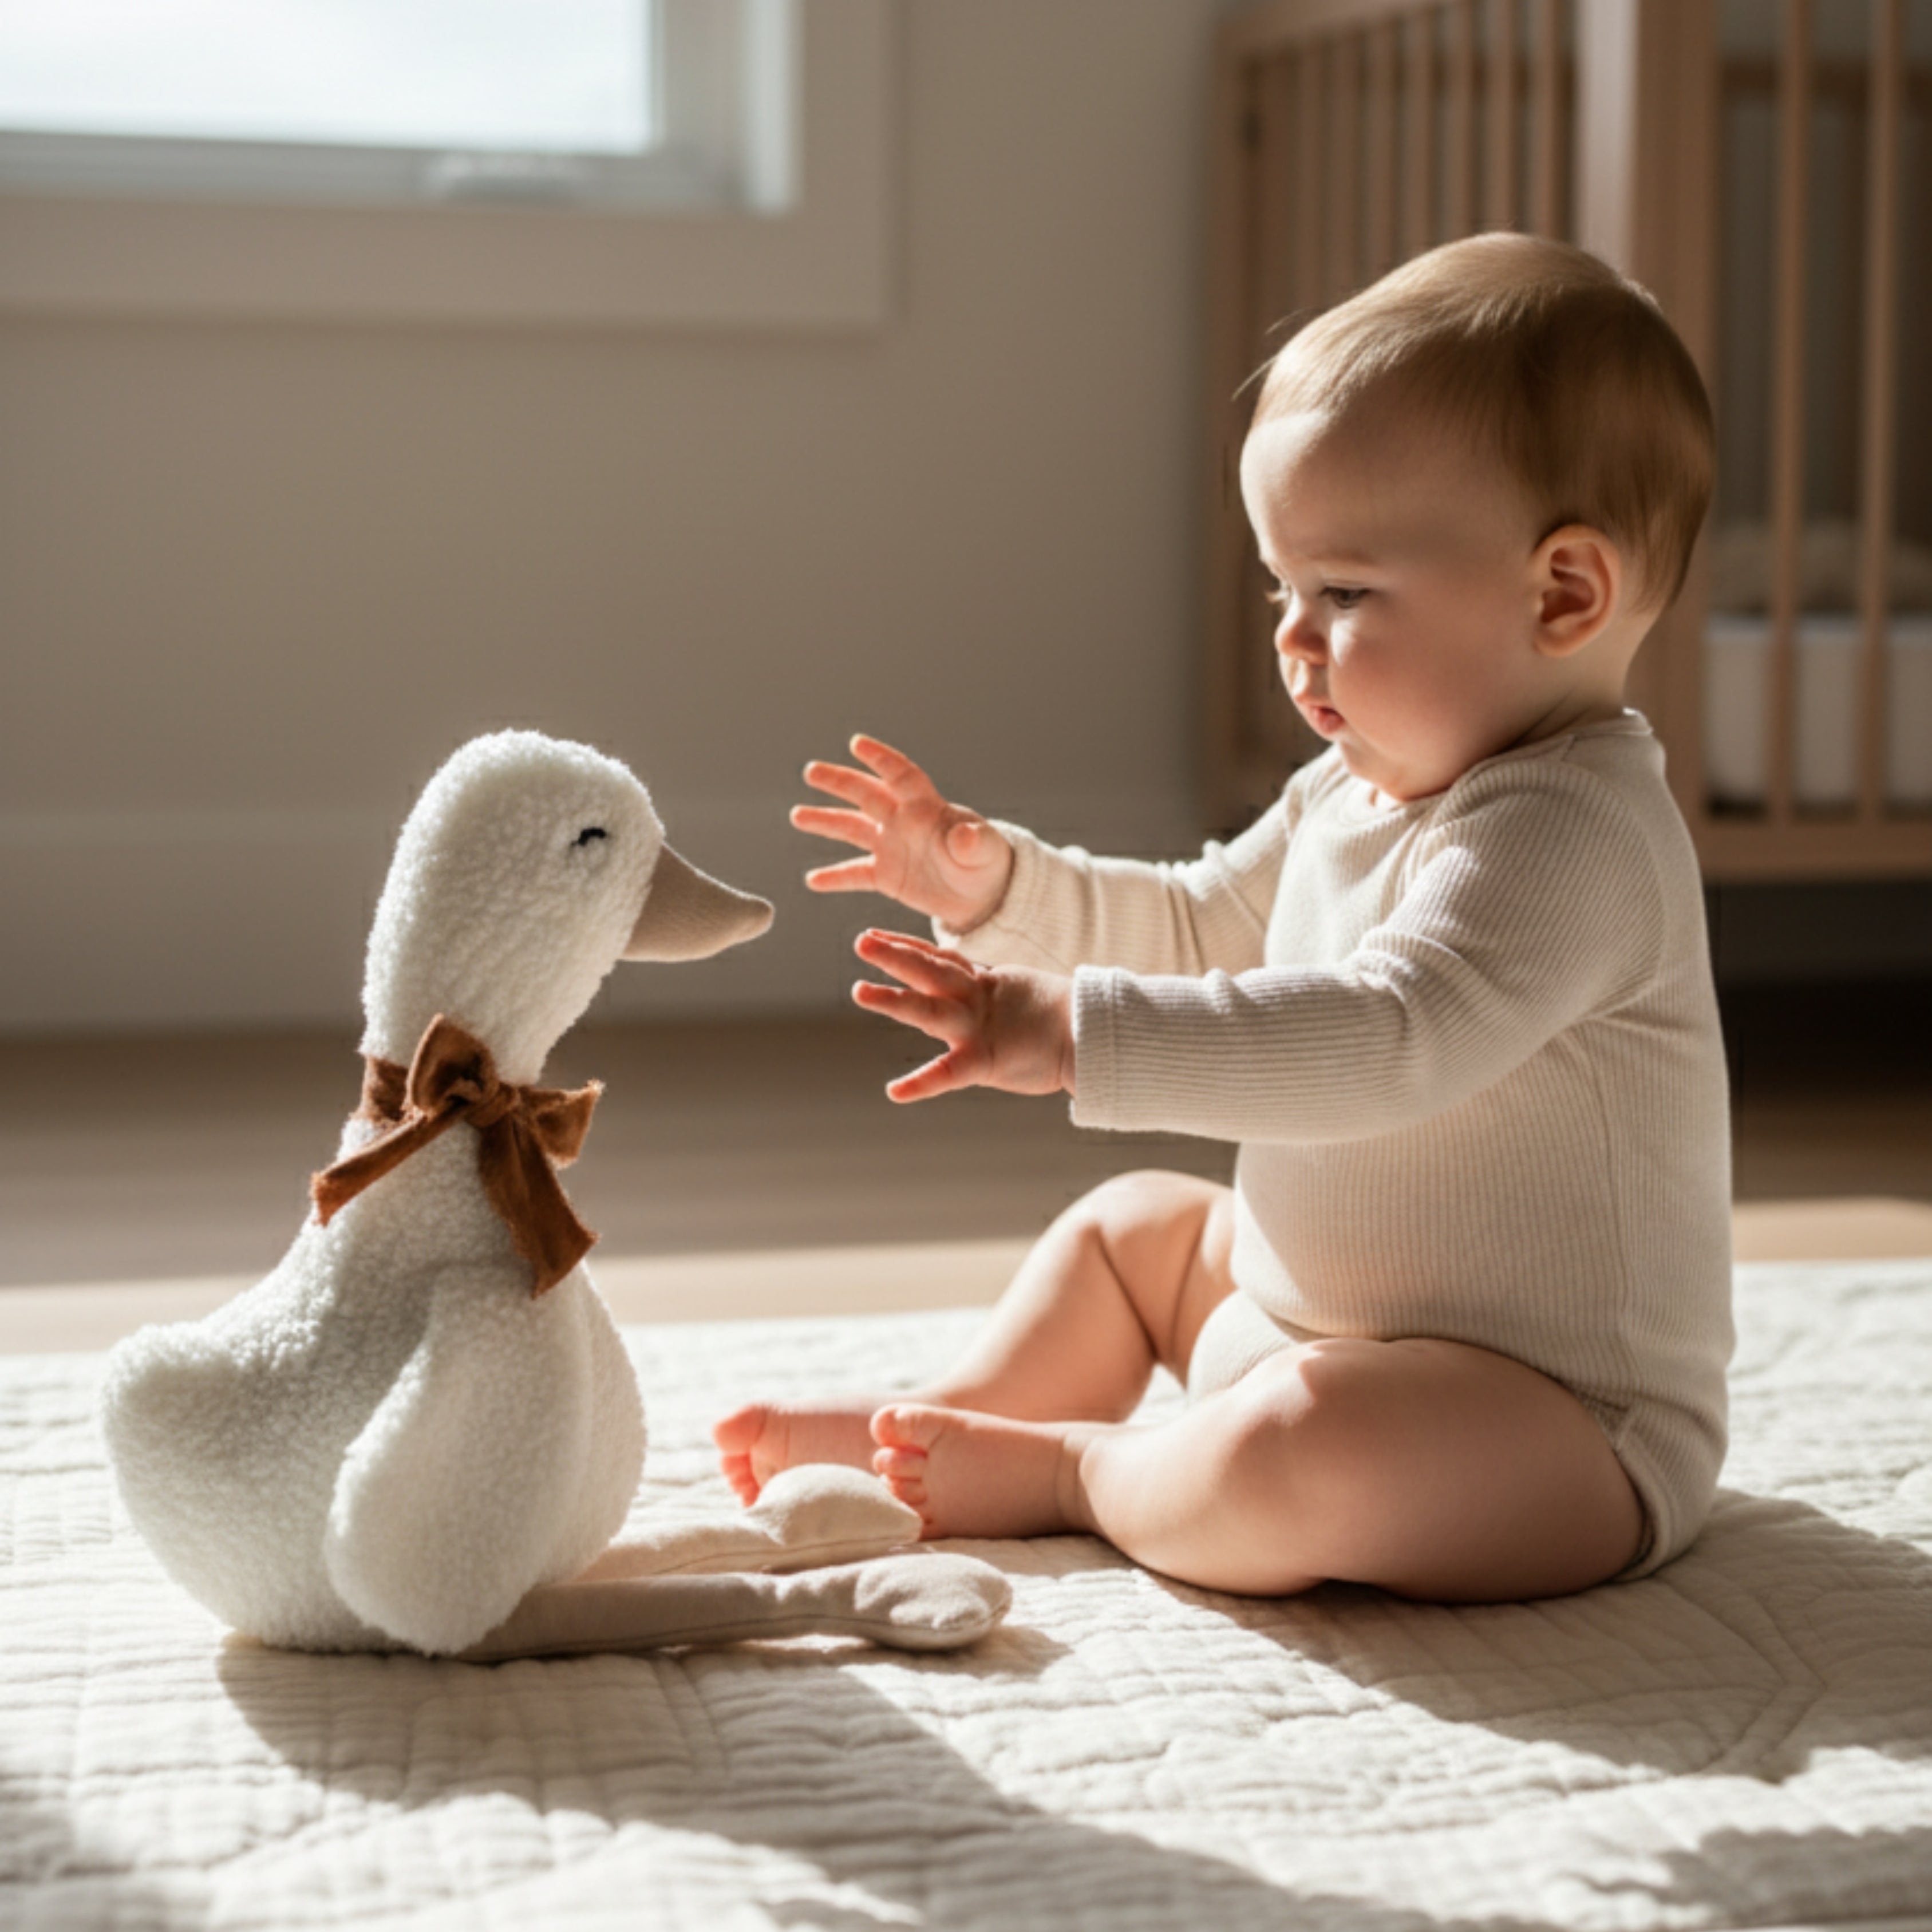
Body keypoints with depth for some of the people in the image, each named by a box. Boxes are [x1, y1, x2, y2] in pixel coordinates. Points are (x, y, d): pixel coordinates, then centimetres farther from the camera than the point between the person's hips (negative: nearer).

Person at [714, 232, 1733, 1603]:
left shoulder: (1567, 835, -26)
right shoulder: (1353, 794, 7)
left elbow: (1384, 1041, -39)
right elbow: (1194, 932, 21)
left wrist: (1077, 1035, -42)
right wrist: (995, 883, 7)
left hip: (1569, 1427, -10)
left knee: (1291, 1459, -36)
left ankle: (1072, 1473, -10)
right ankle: (954, 1418, 21)